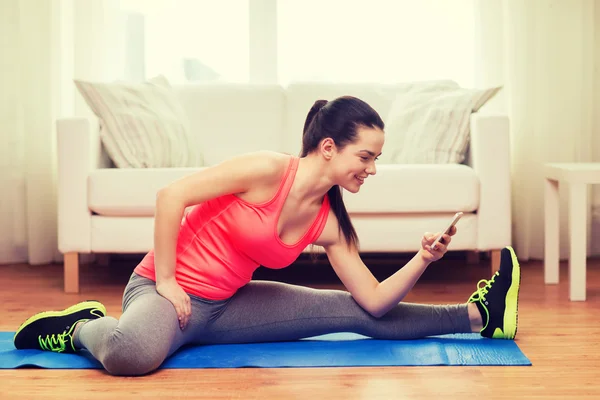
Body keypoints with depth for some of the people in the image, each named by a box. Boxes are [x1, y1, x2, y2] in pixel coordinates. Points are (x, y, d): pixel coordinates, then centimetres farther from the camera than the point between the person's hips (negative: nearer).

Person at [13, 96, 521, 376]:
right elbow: (172, 196, -21)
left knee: (364, 314, 3)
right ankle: (83, 326, -10)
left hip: (227, 305, 6)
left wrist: (422, 261, -14)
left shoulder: (329, 223, 0)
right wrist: (167, 283, -19)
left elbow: (375, 300, 1)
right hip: (163, 289, -6)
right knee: (132, 352, -43)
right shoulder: (269, 170, -22)